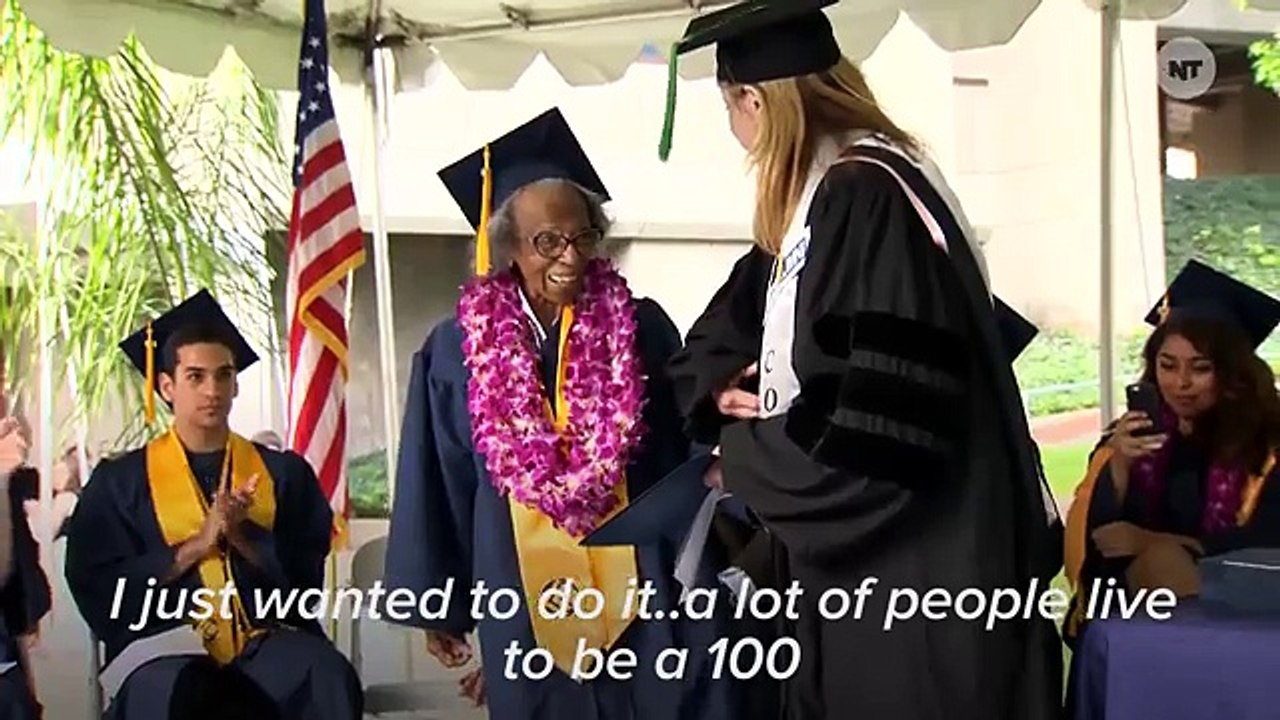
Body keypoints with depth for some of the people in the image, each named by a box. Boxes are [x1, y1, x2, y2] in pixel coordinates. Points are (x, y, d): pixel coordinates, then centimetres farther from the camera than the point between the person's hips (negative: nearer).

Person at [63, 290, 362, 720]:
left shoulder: (284, 472, 12)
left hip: (268, 641, 2)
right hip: (167, 642, -1)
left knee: (329, 677, -33)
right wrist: (196, 545, -9)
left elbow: (306, 572, 6)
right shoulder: (120, 481, 9)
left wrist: (241, 534, -10)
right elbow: (98, 588, 0)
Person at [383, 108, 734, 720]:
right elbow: (439, 485, 6)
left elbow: (682, 454, 4)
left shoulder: (642, 330, -1)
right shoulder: (459, 349, -1)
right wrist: (437, 602, 9)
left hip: (640, 584, 0)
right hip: (524, 594, 1)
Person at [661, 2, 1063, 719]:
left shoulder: (867, 195, -21)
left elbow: (881, 410, -28)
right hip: (853, 544, 10)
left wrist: (748, 454, -13)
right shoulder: (815, 194, 10)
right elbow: (731, 324, 21)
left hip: (915, 548, -10)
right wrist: (724, 388, -1)